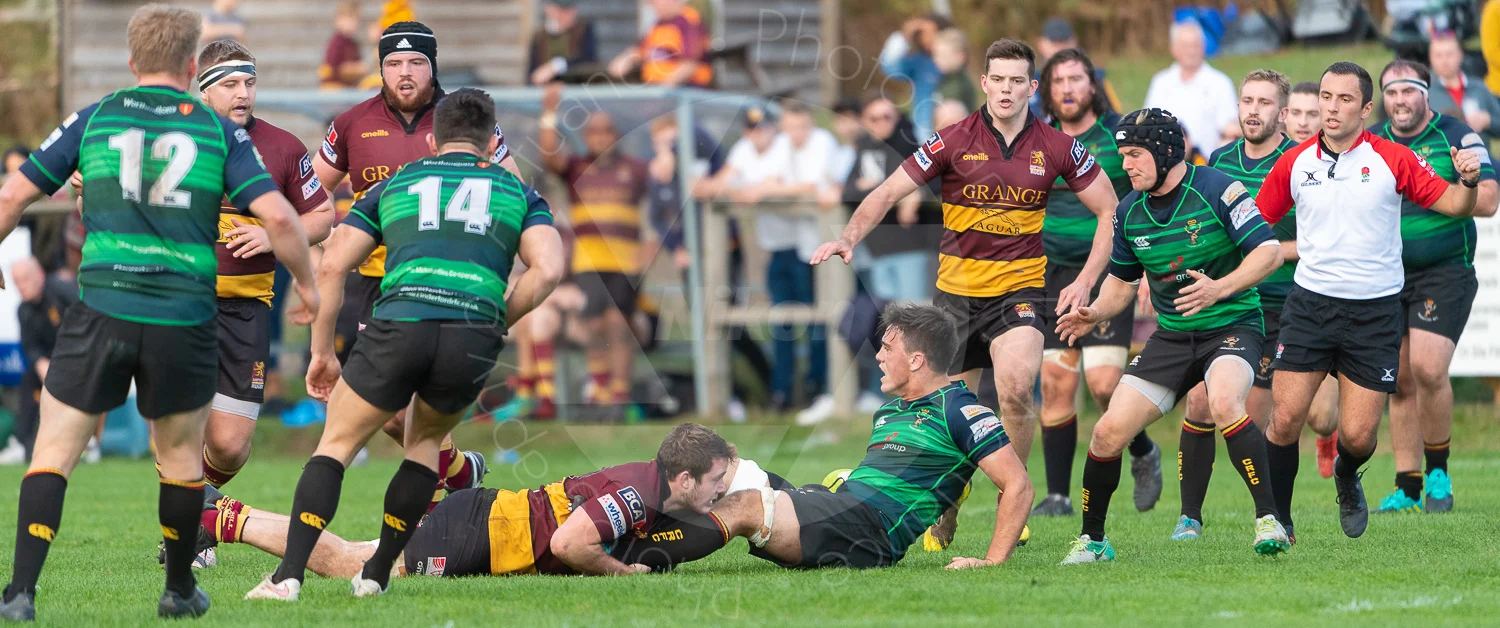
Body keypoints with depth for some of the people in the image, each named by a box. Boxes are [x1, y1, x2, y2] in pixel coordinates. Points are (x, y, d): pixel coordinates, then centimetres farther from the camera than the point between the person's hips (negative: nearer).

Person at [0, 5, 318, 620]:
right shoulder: (218, 130, 6)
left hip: (100, 313, 0)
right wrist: (308, 284, 13)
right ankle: (180, 591, 30)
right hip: (184, 323, 1)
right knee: (181, 455, 20)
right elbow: (277, 216, -2)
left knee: (53, 451, 4)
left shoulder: (93, 119, 8)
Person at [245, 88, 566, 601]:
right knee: (425, 441, 28)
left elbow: (331, 266, 17)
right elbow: (547, 270, 6)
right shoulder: (517, 193, 24)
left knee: (337, 444, 14)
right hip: (473, 335, 1)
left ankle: (288, 576, -2)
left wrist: (321, 352, 23)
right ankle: (377, 575, 23)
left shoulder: (394, 186, 26)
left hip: (398, 323, -1)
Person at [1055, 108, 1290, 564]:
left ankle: (1268, 519, -28)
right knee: (1109, 432, -6)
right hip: (1172, 336, 5)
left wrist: (1220, 288, -30)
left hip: (1232, 326, -5)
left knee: (1223, 403, -36)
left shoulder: (1217, 190, -14)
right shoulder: (1130, 211, 4)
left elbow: (1270, 251, -16)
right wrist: (1095, 314, -3)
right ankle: (1092, 540, 13)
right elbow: (1122, 279, 18)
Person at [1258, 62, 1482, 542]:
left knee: (1358, 435, -4)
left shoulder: (1393, 159, -3)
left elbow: (1451, 205, 0)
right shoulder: (1295, 163, 3)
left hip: (1374, 313, -1)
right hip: (1310, 302, 1)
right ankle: (1277, 520, 7)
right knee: (1285, 418, -11)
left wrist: (1467, 182, -22)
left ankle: (1346, 477, 32)